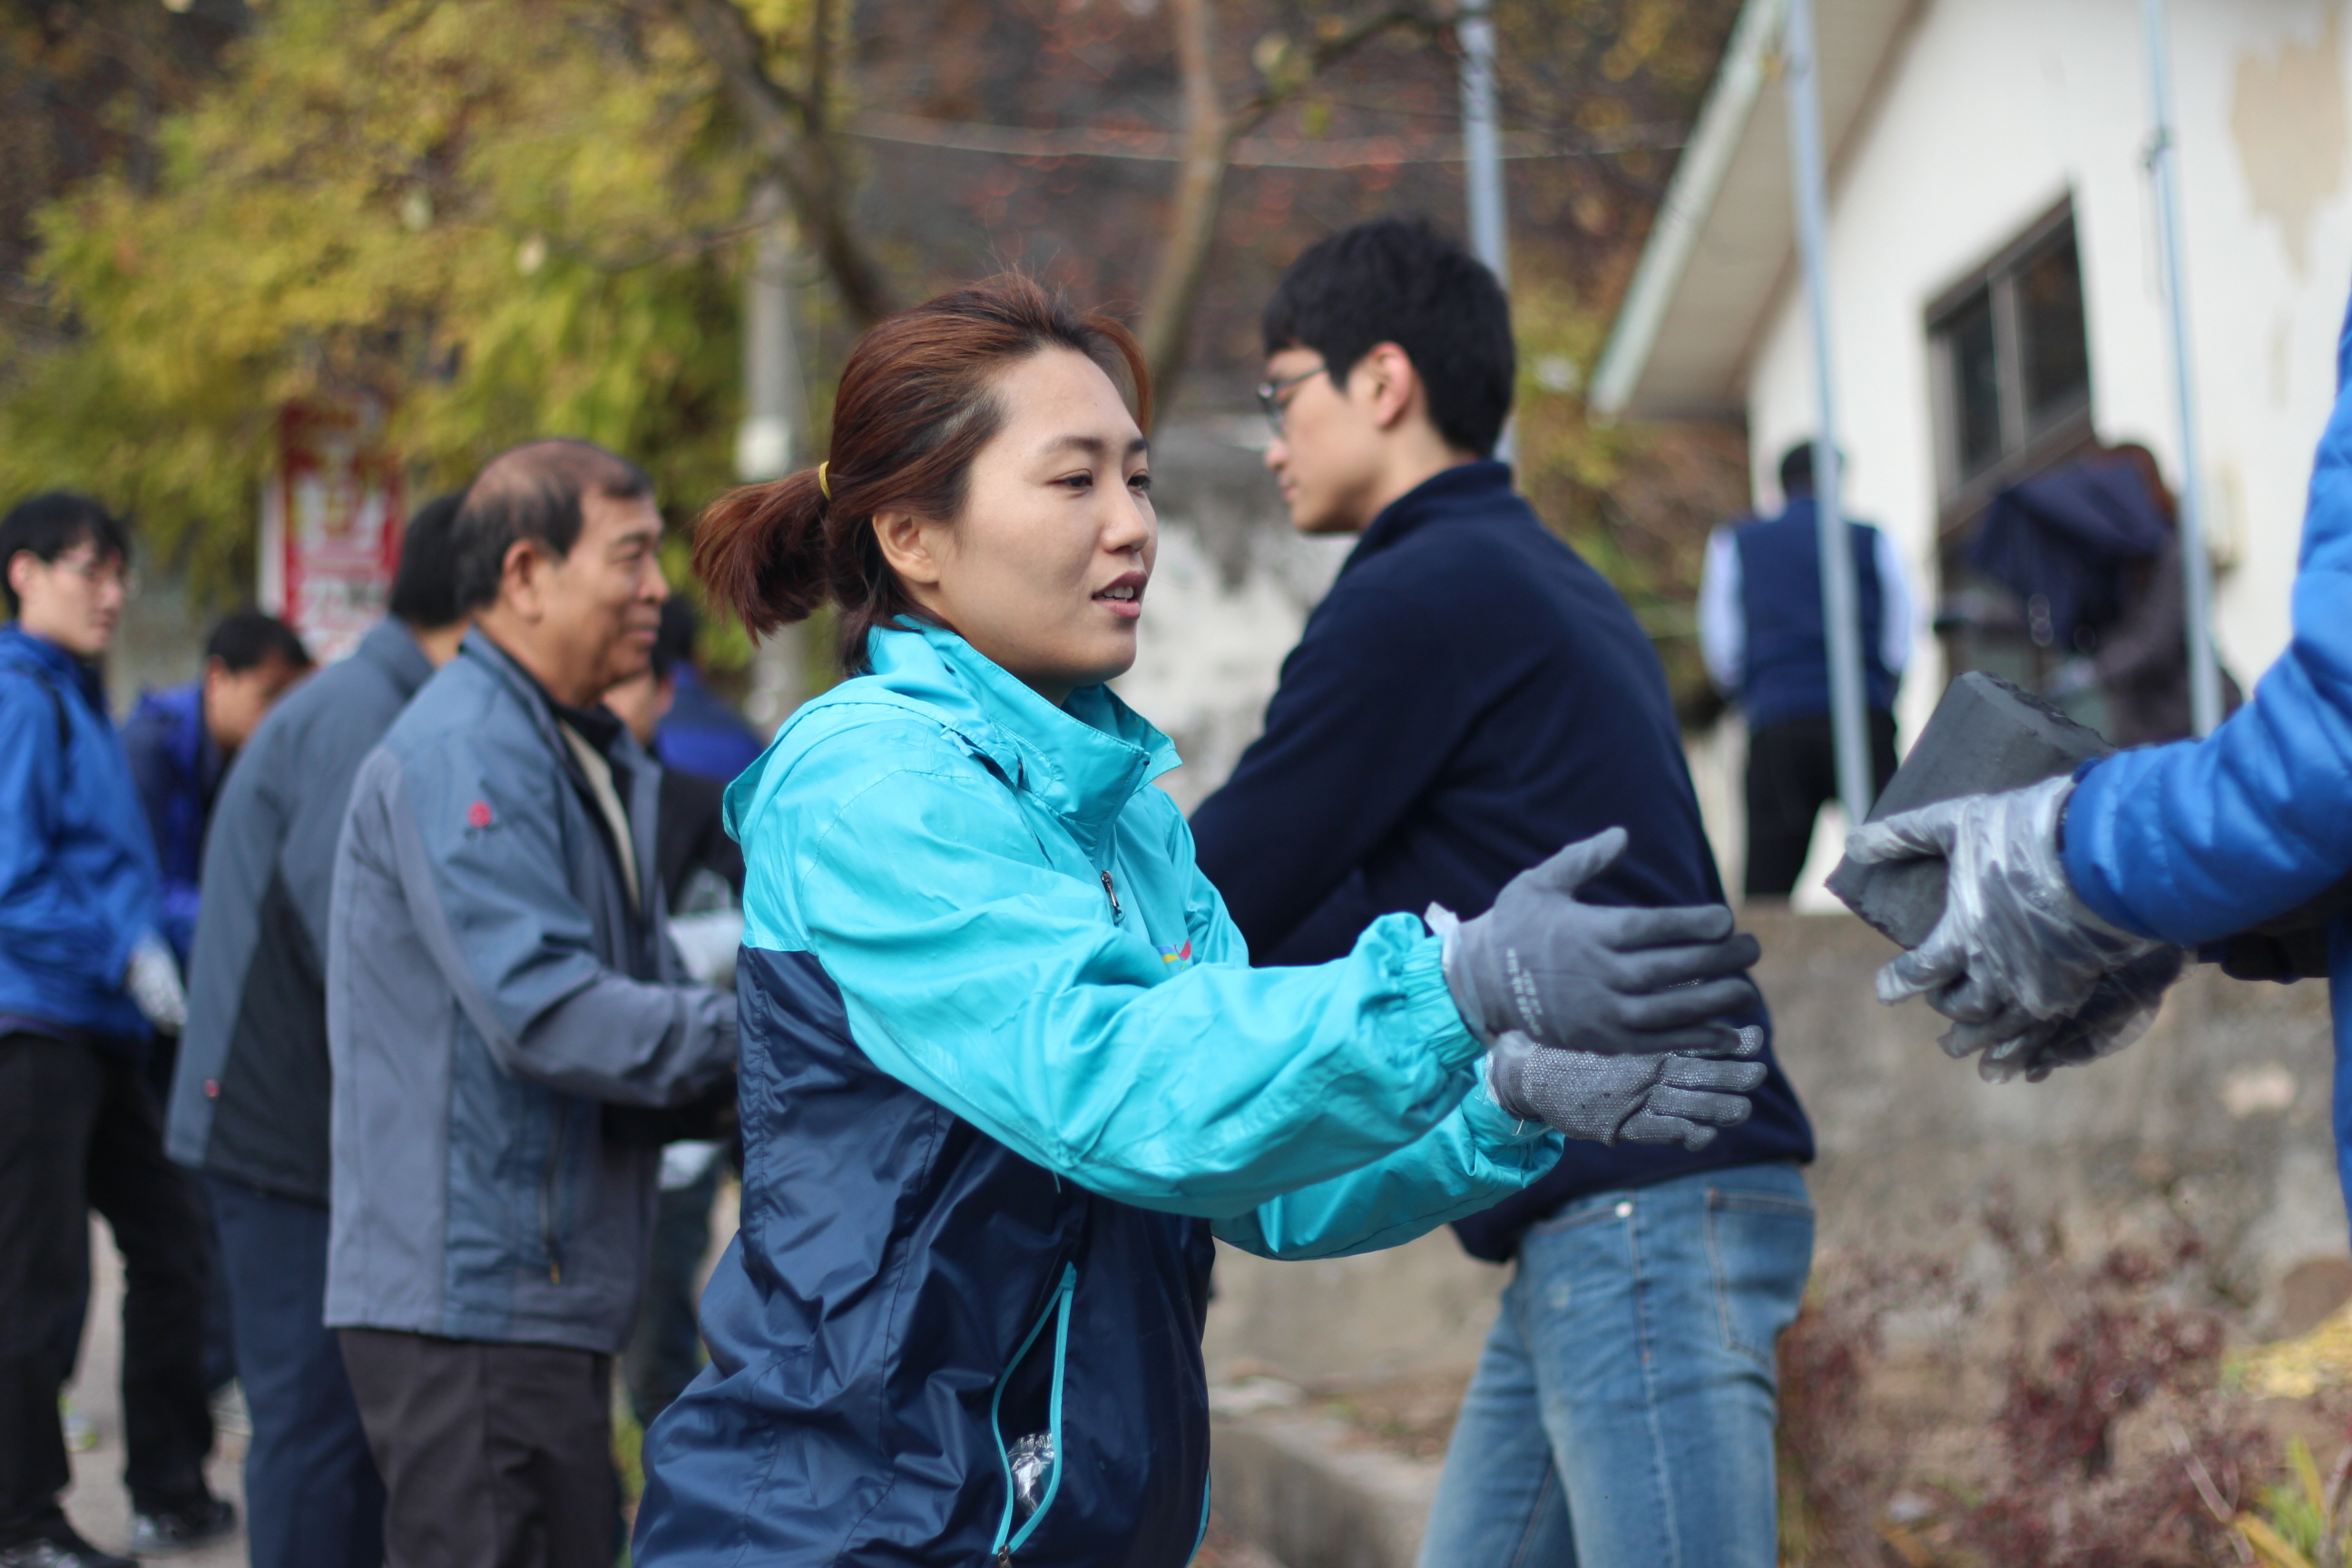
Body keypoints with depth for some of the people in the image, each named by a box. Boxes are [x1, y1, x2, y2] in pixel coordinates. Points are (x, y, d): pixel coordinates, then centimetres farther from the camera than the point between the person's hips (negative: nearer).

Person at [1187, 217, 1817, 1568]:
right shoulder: (1538, 583, 21)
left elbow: (1215, 911, -7)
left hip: (1648, 1211, -10)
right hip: (1590, 1225, 10)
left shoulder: (1423, 594, -10)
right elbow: (1372, 919, 24)